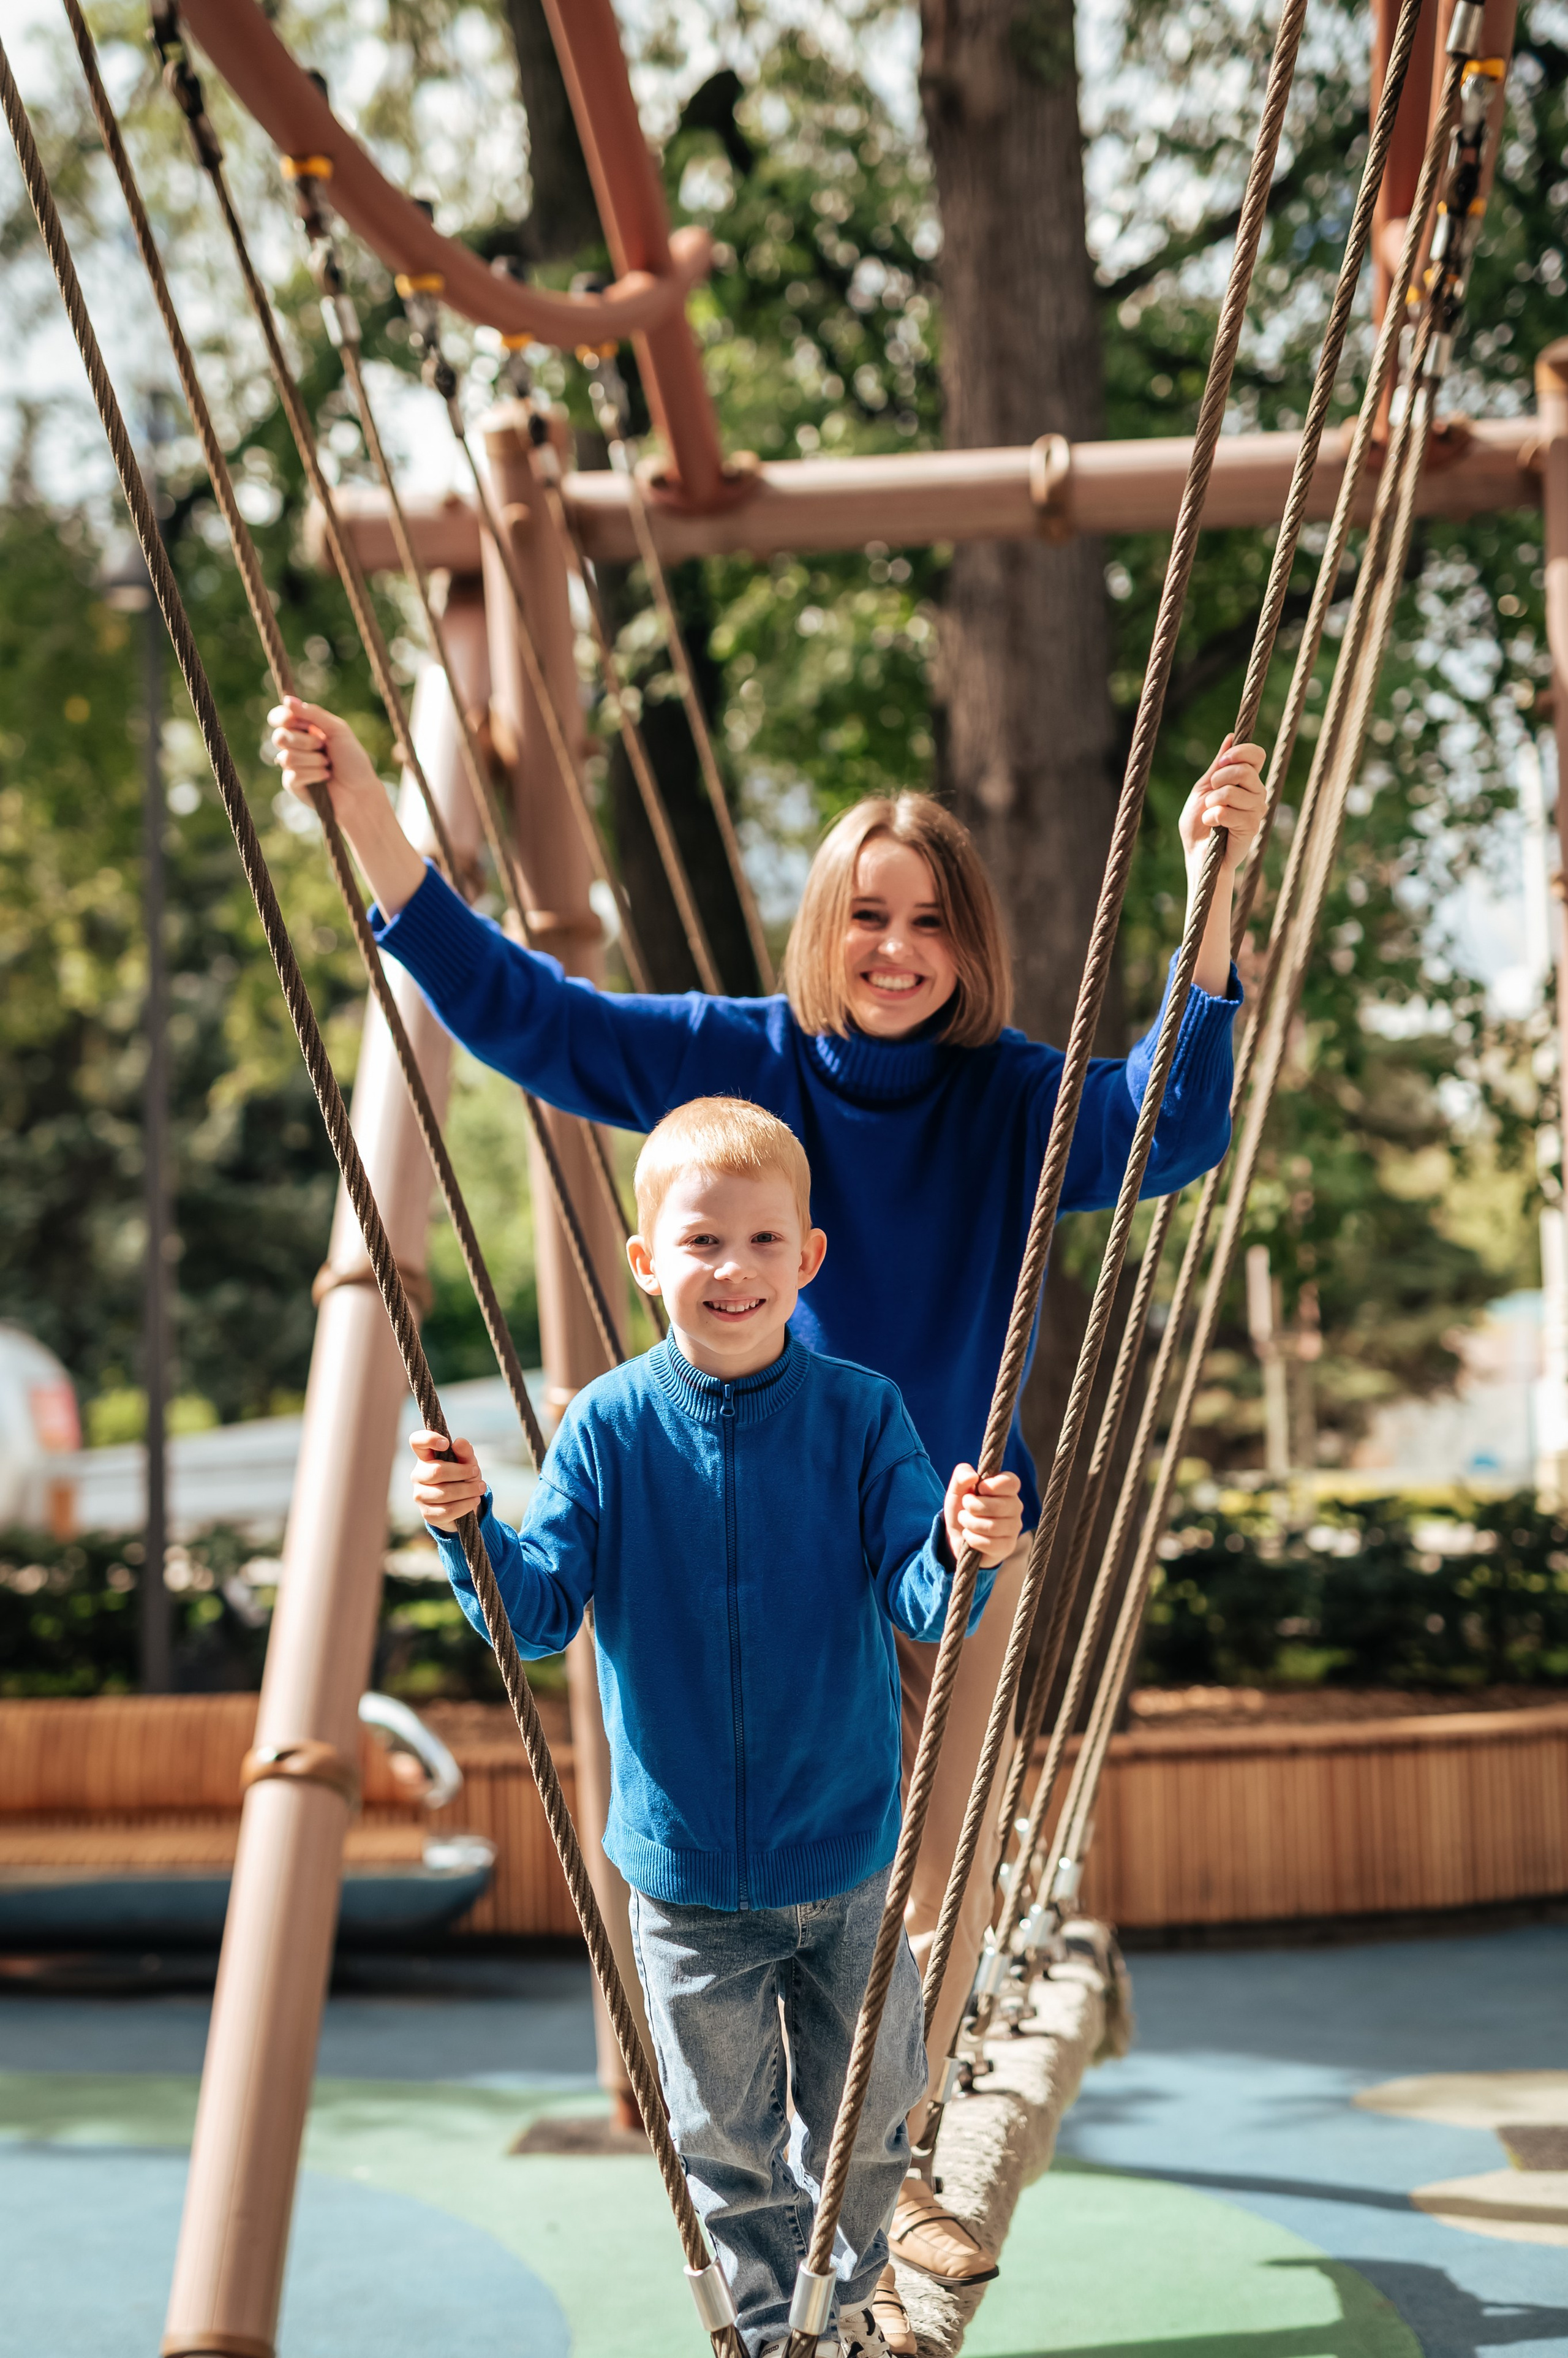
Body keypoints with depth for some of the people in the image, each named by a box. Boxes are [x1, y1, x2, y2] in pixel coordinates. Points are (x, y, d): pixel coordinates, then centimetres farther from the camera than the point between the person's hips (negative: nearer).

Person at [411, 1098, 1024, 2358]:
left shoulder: (861, 1415, -11)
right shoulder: (610, 1426, -10)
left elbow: (920, 1602, -17)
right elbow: (537, 1614, -11)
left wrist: (963, 1550, -39)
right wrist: (474, 1528, -30)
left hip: (844, 1857, 0)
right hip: (686, 1866, 0)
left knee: (864, 2120, 17)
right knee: (725, 2137, 14)